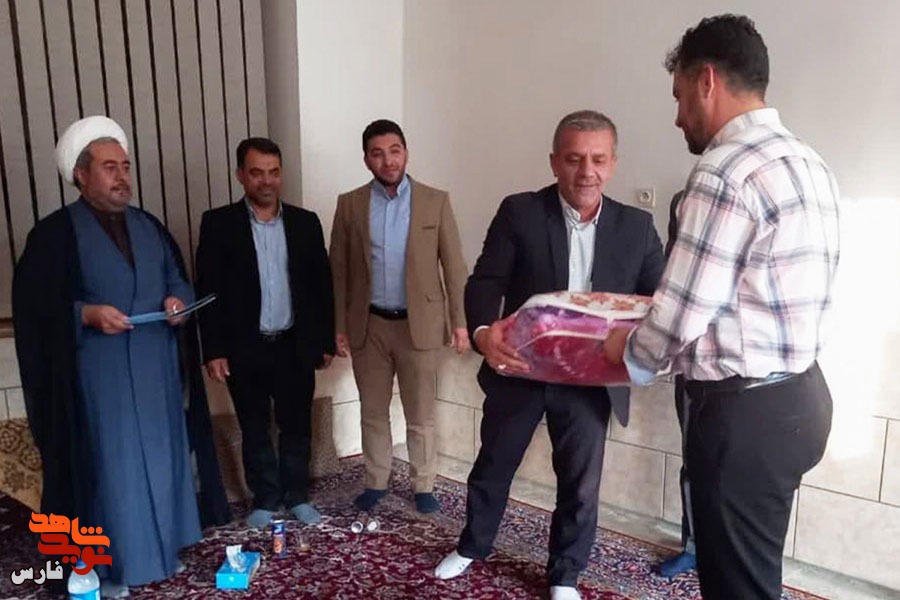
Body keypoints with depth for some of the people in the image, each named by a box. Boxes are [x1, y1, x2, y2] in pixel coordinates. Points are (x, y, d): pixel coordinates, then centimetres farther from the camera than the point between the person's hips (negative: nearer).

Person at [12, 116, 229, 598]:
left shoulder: (149, 226, 9)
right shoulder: (55, 233, -7)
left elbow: (179, 279, 13)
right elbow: (32, 303, -8)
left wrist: (178, 301, -8)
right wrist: (85, 313, -22)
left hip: (156, 367, 5)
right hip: (100, 373, -5)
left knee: (161, 456, 13)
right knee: (110, 463, 1)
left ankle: (162, 547, 29)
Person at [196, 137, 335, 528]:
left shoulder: (305, 222, 3)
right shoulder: (218, 223, -3)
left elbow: (321, 285, 6)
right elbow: (208, 290, -4)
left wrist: (325, 342, 4)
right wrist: (213, 350, -9)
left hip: (295, 346, 2)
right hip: (244, 349, -1)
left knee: (296, 426, 11)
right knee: (254, 430, 12)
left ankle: (297, 496, 27)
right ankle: (265, 499, 27)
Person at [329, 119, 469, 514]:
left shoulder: (435, 201, -2)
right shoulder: (349, 204, 2)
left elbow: (454, 265, -1)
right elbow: (339, 269, 4)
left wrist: (460, 321, -6)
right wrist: (339, 326, 1)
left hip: (419, 323, -1)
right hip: (368, 325, 2)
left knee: (421, 415, 9)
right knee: (373, 412, 14)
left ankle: (423, 486, 26)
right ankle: (376, 482, 31)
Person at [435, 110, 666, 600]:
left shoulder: (637, 226, -1)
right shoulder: (519, 212, -7)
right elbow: (485, 282, -14)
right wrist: (483, 332, -35)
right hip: (519, 370, 0)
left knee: (581, 483, 13)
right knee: (493, 465, 18)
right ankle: (471, 546, 45)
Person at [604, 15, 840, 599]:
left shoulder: (725, 172, -19)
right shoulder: (810, 163, 11)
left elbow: (679, 318, -20)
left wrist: (625, 356, 1)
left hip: (744, 411, -9)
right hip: (797, 395, 10)